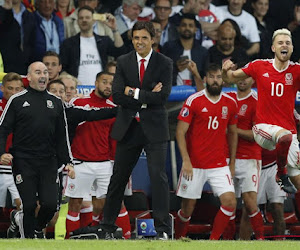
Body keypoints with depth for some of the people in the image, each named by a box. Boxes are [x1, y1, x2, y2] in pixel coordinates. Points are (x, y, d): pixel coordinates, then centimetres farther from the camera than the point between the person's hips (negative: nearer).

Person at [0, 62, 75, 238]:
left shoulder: (56, 103, 14)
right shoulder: (17, 101, 3)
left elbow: (62, 136, 17)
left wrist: (68, 162, 10)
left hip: (48, 162, 3)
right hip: (23, 162, -3)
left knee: (50, 204, -5)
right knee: (29, 205, -7)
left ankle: (38, 228, 24)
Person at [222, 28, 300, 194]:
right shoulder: (260, 67, 1)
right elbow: (231, 78, 11)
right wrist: (225, 70, -10)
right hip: (263, 127, -2)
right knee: (285, 136, -37)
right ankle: (281, 173, -17)